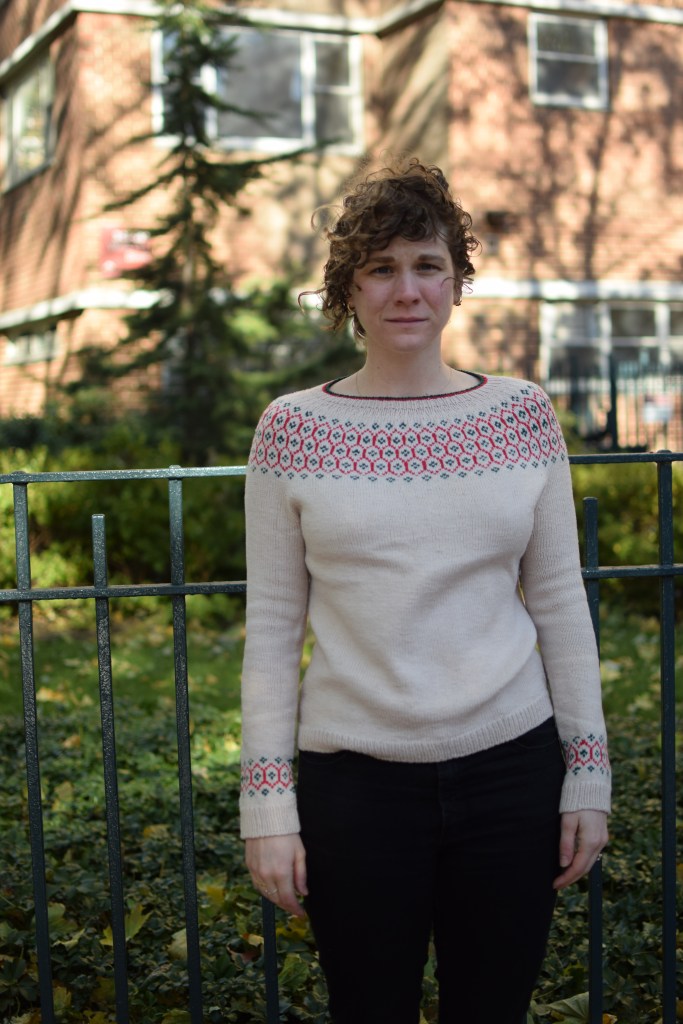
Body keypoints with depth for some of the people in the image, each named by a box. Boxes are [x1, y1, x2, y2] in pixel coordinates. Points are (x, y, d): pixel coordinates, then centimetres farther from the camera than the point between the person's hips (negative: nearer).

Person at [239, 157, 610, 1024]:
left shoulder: (523, 416, 2)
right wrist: (266, 801, -3)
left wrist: (588, 773, 4)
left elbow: (560, 606, 5)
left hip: (513, 772, 2)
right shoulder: (293, 430, -2)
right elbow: (271, 629, -1)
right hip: (355, 783, -1)